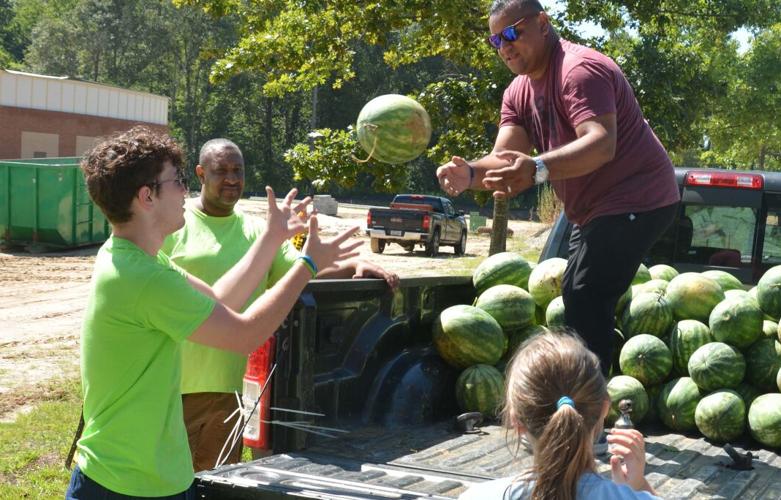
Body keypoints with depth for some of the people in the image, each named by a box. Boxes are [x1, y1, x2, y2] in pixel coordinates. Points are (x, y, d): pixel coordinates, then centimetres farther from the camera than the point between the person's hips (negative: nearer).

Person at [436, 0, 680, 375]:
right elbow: (505, 159, -6)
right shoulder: (518, 93, 7)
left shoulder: (580, 70, -21)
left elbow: (601, 144, -36)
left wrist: (539, 169, -52)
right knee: (579, 299, 16)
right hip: (595, 210, 10)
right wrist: (469, 174, -28)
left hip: (635, 201, -10)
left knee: (585, 301, -18)